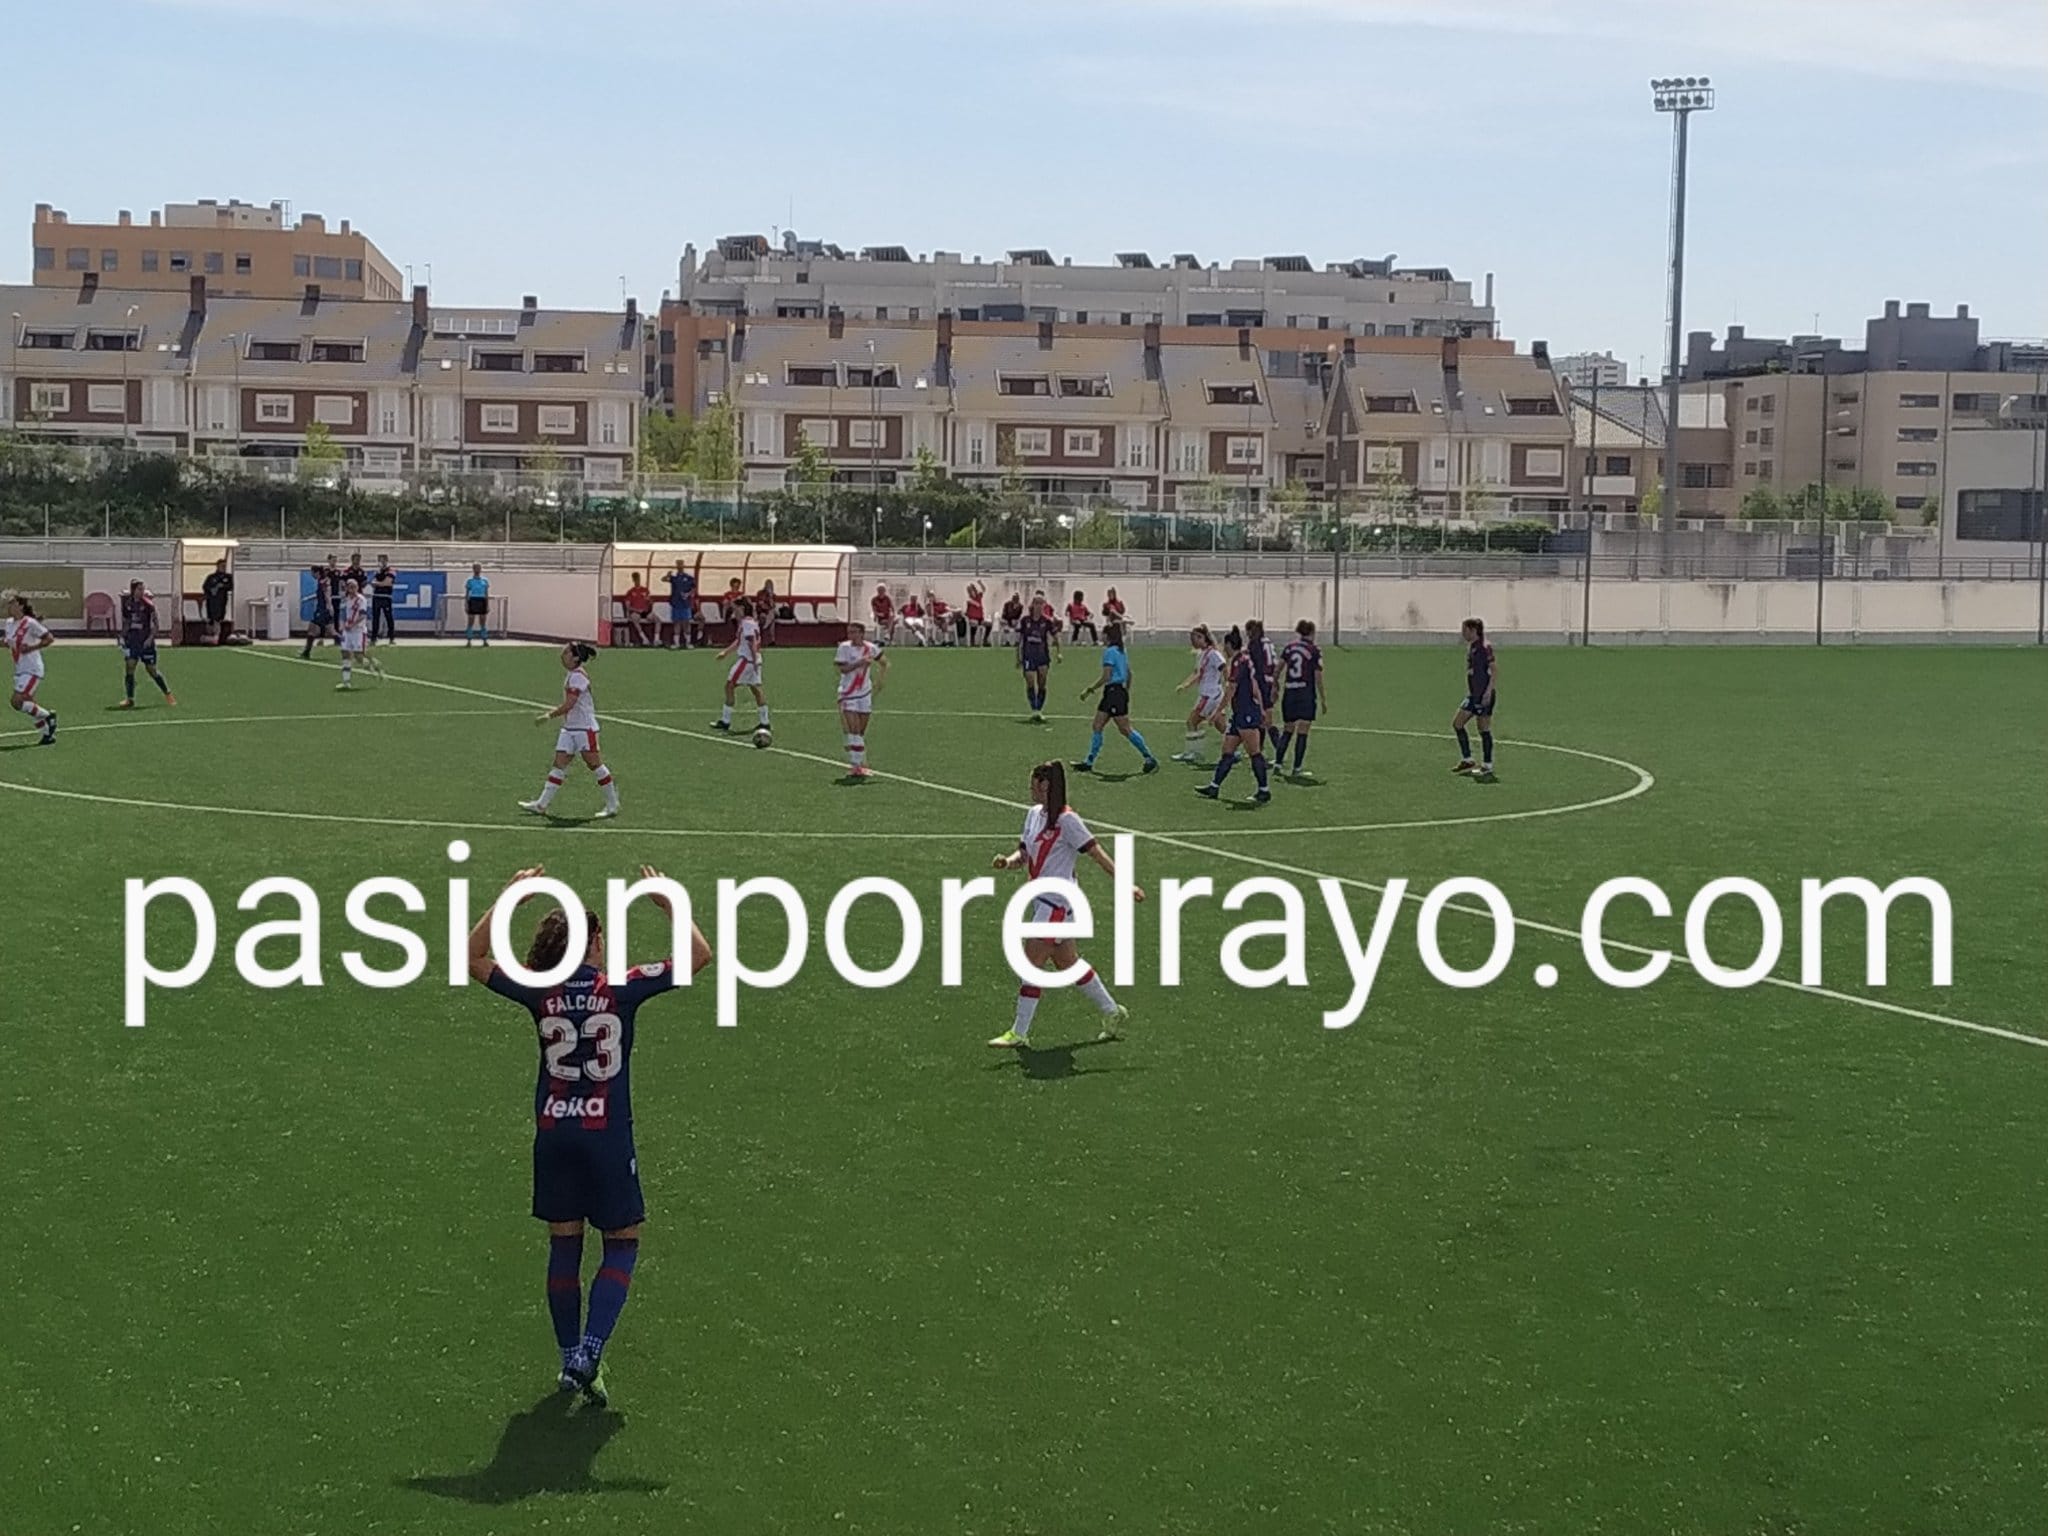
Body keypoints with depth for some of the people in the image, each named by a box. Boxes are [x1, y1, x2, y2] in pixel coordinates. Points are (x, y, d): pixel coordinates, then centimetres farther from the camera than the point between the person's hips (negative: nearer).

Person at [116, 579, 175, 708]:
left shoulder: (148, 605, -10)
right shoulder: (127, 603, 1)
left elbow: (155, 623, -6)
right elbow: (125, 622, 14)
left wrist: (151, 637, -17)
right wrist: (123, 637, 10)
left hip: (146, 641, -3)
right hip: (131, 639, 3)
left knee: (152, 670, 2)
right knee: (129, 666, -9)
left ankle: (168, 694, 20)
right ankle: (130, 699, -3)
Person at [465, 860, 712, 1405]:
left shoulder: (540, 993, -2)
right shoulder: (622, 988, -9)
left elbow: (473, 958, 10)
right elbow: (699, 955, -3)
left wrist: (505, 900, 7)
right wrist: (668, 902, 4)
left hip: (553, 1135, 3)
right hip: (607, 1136, -3)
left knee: (564, 1246, 13)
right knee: (622, 1244, 8)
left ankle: (571, 1360, 18)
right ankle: (588, 1354, -6)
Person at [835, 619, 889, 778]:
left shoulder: (871, 648, -1)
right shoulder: (845, 647, -7)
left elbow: (885, 663, 11)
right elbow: (842, 668, -15)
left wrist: (879, 680, -1)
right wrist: (859, 663, -26)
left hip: (865, 694, 3)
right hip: (848, 695, -3)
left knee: (861, 732, 9)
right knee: (853, 731, -11)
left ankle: (861, 764, 21)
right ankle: (856, 766, -10)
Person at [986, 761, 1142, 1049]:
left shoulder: (1066, 820, -14)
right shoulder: (1033, 814, 11)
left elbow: (1097, 853, -16)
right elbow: (1024, 855, 14)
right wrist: (1008, 861, -9)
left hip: (1058, 902, -9)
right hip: (1042, 900, 9)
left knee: (1031, 963, -8)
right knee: (1068, 963, 16)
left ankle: (1019, 1034, -3)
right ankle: (1113, 1012, 29)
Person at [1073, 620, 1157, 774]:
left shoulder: (1110, 652, -15)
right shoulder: (1121, 651, 13)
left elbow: (1106, 677, -19)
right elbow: (1129, 674, 20)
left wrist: (1089, 689, -12)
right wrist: (1126, 691, 29)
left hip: (1114, 691, -10)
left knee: (1125, 729, -6)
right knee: (1097, 726, 9)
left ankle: (1150, 759, -2)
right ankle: (1089, 763, 10)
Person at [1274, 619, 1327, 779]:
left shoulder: (1290, 646, 8)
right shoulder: (1315, 650, -4)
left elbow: (1279, 666, 1)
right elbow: (1318, 676, -6)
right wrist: (1323, 700, -1)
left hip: (1289, 693, 4)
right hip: (1306, 693, -4)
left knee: (1287, 730, 16)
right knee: (1302, 732, -1)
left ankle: (1277, 763, 10)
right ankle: (1296, 770, -3)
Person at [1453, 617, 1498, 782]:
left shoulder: (1484, 648, -14)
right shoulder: (1470, 647, 13)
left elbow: (1495, 670, -17)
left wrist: (1488, 691, -21)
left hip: (1484, 696, -10)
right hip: (1473, 695, 10)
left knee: (1484, 730, -4)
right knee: (1457, 723, 9)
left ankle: (1487, 767, 2)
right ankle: (1467, 760, 16)